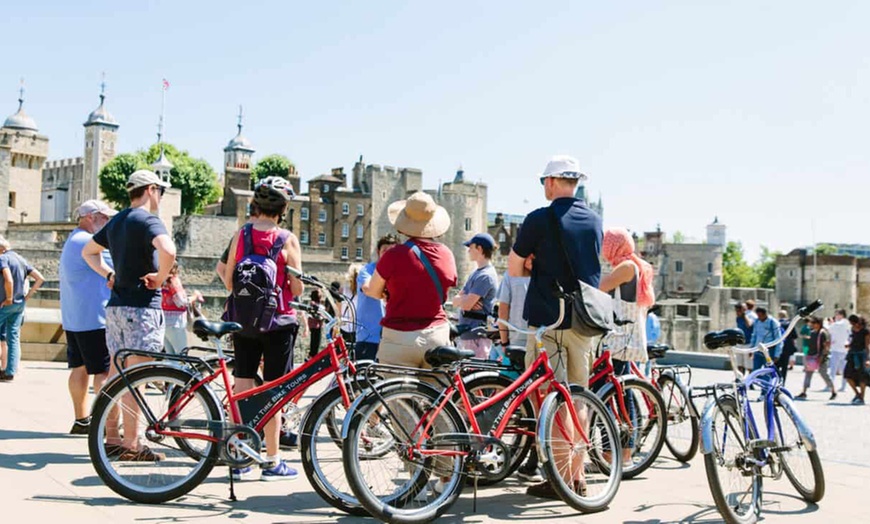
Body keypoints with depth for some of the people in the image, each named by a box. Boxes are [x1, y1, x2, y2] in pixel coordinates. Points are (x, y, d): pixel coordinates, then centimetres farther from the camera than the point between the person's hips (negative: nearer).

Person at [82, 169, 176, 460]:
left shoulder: (116, 222, 15)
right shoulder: (148, 220, -12)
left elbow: (88, 252, 29)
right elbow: (168, 250, -32)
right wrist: (160, 277, -16)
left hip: (116, 305, 9)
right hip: (142, 305, -9)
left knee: (116, 374, 13)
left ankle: (111, 439, 20)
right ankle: (131, 444, -2)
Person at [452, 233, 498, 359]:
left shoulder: (486, 275, -14)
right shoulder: (477, 273, 18)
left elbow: (466, 305, -21)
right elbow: (455, 300, 13)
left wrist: (461, 299, 1)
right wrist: (466, 298, -9)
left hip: (477, 336, -10)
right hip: (466, 333, 10)